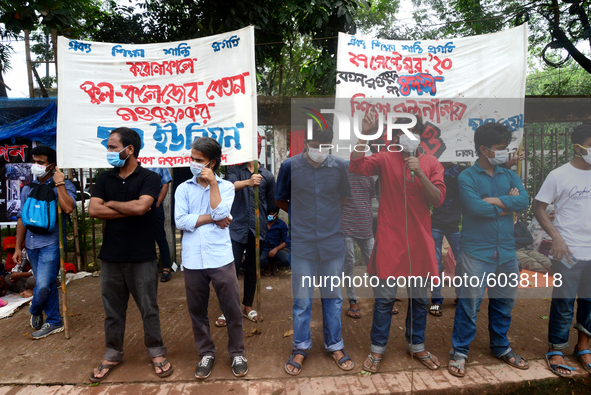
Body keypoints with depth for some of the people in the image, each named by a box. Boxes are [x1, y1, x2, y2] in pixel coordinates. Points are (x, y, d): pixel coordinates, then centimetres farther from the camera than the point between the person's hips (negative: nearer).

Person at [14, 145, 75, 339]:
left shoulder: (64, 185, -5)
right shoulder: (28, 188, 12)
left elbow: (68, 208, -25)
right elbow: (22, 219, 15)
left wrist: (59, 183, -19)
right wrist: (18, 248, 14)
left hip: (50, 244, -5)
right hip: (31, 244, 5)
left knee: (43, 285, -9)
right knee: (47, 285, 13)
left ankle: (35, 311, 23)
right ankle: (54, 322, 25)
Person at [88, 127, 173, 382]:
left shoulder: (149, 178, -6)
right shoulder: (104, 179, 8)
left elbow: (141, 206, -22)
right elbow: (93, 210, -4)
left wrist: (110, 203, -7)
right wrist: (130, 210, -11)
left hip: (142, 258, -4)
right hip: (111, 256, 4)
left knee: (149, 309, 7)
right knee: (112, 309, 15)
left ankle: (156, 353, 25)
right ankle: (112, 354, 33)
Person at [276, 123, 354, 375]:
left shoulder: (339, 166, -1)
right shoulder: (290, 166, -5)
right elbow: (280, 201, 7)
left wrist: (325, 214, 9)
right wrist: (300, 215, 8)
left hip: (333, 241, 2)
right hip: (302, 243, -1)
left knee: (333, 296, 14)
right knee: (302, 299, 9)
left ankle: (334, 345, 32)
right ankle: (300, 348, 28)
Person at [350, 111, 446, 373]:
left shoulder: (431, 163, 6)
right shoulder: (385, 159, -1)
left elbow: (438, 199, -5)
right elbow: (356, 166, -19)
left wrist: (419, 173, -18)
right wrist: (365, 134, -25)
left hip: (419, 241, 3)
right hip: (389, 241, -3)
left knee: (420, 298, 15)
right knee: (384, 298, 5)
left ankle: (417, 346, 36)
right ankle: (377, 349, 24)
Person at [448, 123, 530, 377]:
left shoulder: (509, 176, 11)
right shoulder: (467, 177, -5)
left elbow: (524, 201, -6)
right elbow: (475, 207, -20)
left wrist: (493, 200, -13)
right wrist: (508, 205, -6)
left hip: (506, 252, 6)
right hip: (476, 252, -5)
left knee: (504, 303, 17)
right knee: (469, 304, 0)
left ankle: (501, 347, 37)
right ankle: (459, 352, 16)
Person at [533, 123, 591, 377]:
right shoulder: (559, 175, -6)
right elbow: (538, 208, -6)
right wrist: (556, 237, -15)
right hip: (569, 252, -5)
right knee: (564, 304, 4)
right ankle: (555, 352, 20)